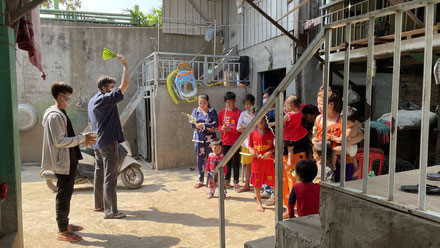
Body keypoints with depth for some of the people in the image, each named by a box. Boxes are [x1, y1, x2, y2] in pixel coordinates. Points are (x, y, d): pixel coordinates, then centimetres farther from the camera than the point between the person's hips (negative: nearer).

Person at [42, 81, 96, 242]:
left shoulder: (61, 114, 15)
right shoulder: (55, 115, -18)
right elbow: (59, 141, -23)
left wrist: (82, 140, 8)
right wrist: (81, 139, -19)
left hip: (69, 161, 10)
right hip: (63, 163, -10)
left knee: (66, 195, 19)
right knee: (63, 196, -1)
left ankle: (64, 224, 32)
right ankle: (63, 232, 10)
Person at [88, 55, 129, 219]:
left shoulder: (92, 101, 16)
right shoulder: (106, 99, -14)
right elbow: (125, 85, -20)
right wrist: (125, 65, -11)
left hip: (97, 144, 10)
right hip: (108, 143, -10)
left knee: (99, 174, 16)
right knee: (110, 178, -7)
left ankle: (98, 204, 27)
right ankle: (110, 211, -4)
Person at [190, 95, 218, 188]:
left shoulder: (212, 111, 3)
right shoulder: (195, 111, 9)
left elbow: (215, 124, -10)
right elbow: (193, 124, -2)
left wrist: (202, 125, -15)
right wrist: (207, 127, -11)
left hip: (210, 138, -2)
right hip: (198, 138, 2)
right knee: (200, 159, 4)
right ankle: (200, 180, 15)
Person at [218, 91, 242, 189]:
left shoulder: (238, 112, -3)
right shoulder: (222, 113, 10)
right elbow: (219, 125, 13)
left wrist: (230, 128, -19)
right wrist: (222, 128, -9)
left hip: (235, 141, -3)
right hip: (225, 141, 4)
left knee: (235, 162, 2)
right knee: (226, 162, 10)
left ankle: (236, 182, 11)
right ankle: (227, 181, 21)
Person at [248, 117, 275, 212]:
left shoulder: (270, 132, -1)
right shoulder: (253, 133, 2)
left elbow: (275, 146, 2)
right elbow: (250, 146, 8)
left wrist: (270, 152, -15)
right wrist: (251, 151, -12)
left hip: (268, 161, -1)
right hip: (256, 161, 1)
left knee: (273, 182, 2)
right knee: (256, 183, 9)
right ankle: (259, 202, 26)